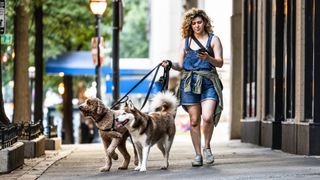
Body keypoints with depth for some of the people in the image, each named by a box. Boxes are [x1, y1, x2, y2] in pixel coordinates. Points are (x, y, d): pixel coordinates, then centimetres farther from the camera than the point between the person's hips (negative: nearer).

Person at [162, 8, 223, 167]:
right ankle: (198, 155, 9)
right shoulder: (185, 41, 14)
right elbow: (180, 66, 13)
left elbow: (220, 63, -2)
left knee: (207, 117, -18)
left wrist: (208, 58, -21)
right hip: (189, 82, 2)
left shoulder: (213, 39, 6)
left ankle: (207, 147, 5)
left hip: (208, 82, -2)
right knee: (194, 120, 1)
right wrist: (170, 64, -7)